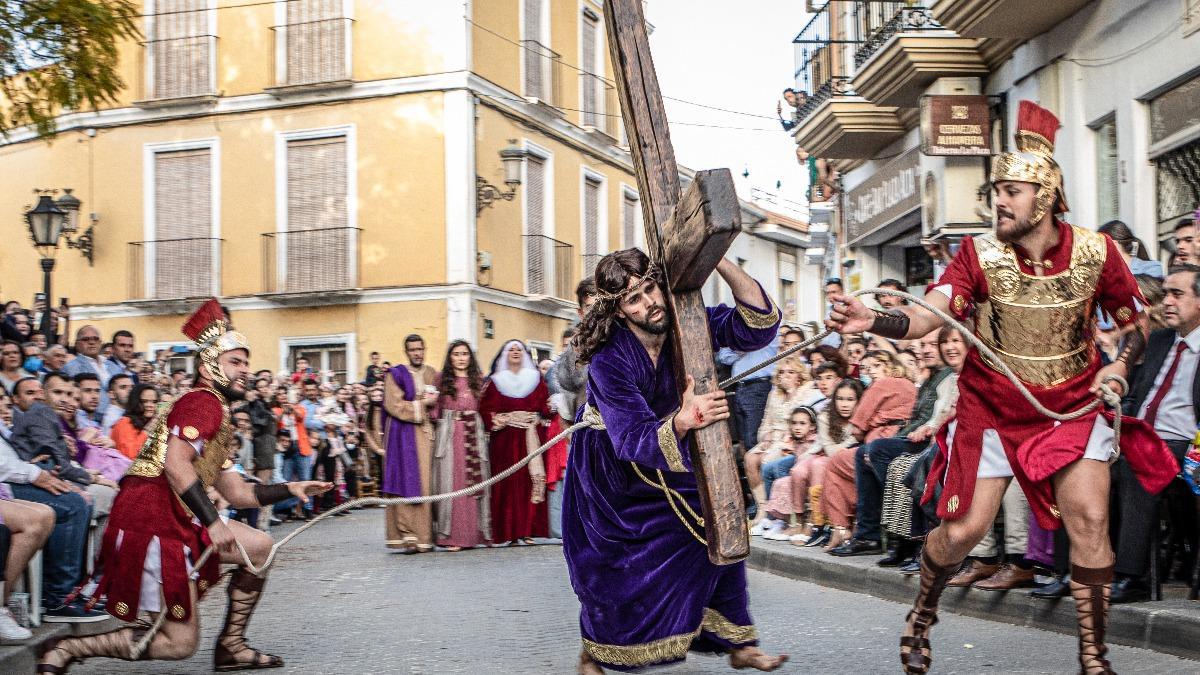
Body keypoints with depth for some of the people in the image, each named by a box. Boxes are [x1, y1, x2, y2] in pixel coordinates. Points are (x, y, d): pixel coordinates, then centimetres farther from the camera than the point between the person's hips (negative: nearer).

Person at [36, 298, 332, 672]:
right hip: (151, 519, -10)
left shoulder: (218, 417, 24)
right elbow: (176, 464, -24)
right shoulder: (204, 402, -7)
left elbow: (237, 493, 24)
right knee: (179, 643, -7)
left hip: (178, 522, 10)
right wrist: (213, 522, -25)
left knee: (259, 546, 13)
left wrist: (289, 489, 15)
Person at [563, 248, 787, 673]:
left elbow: (757, 326, -28)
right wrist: (683, 421, -62)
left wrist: (719, 261, -40)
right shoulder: (609, 359, -33)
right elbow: (634, 438, -41)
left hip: (667, 451, 4)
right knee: (609, 569, 3)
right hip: (608, 464, -4)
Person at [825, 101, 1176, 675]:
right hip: (992, 408, -1)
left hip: (1073, 404, 1)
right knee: (962, 530, -2)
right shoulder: (980, 254, -13)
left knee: (1090, 520, -11)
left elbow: (1135, 324, 5)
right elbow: (927, 316, -26)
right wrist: (873, 321, -45)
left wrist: (1120, 365, -14)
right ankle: (920, 618, 28)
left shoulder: (1095, 252, -9)